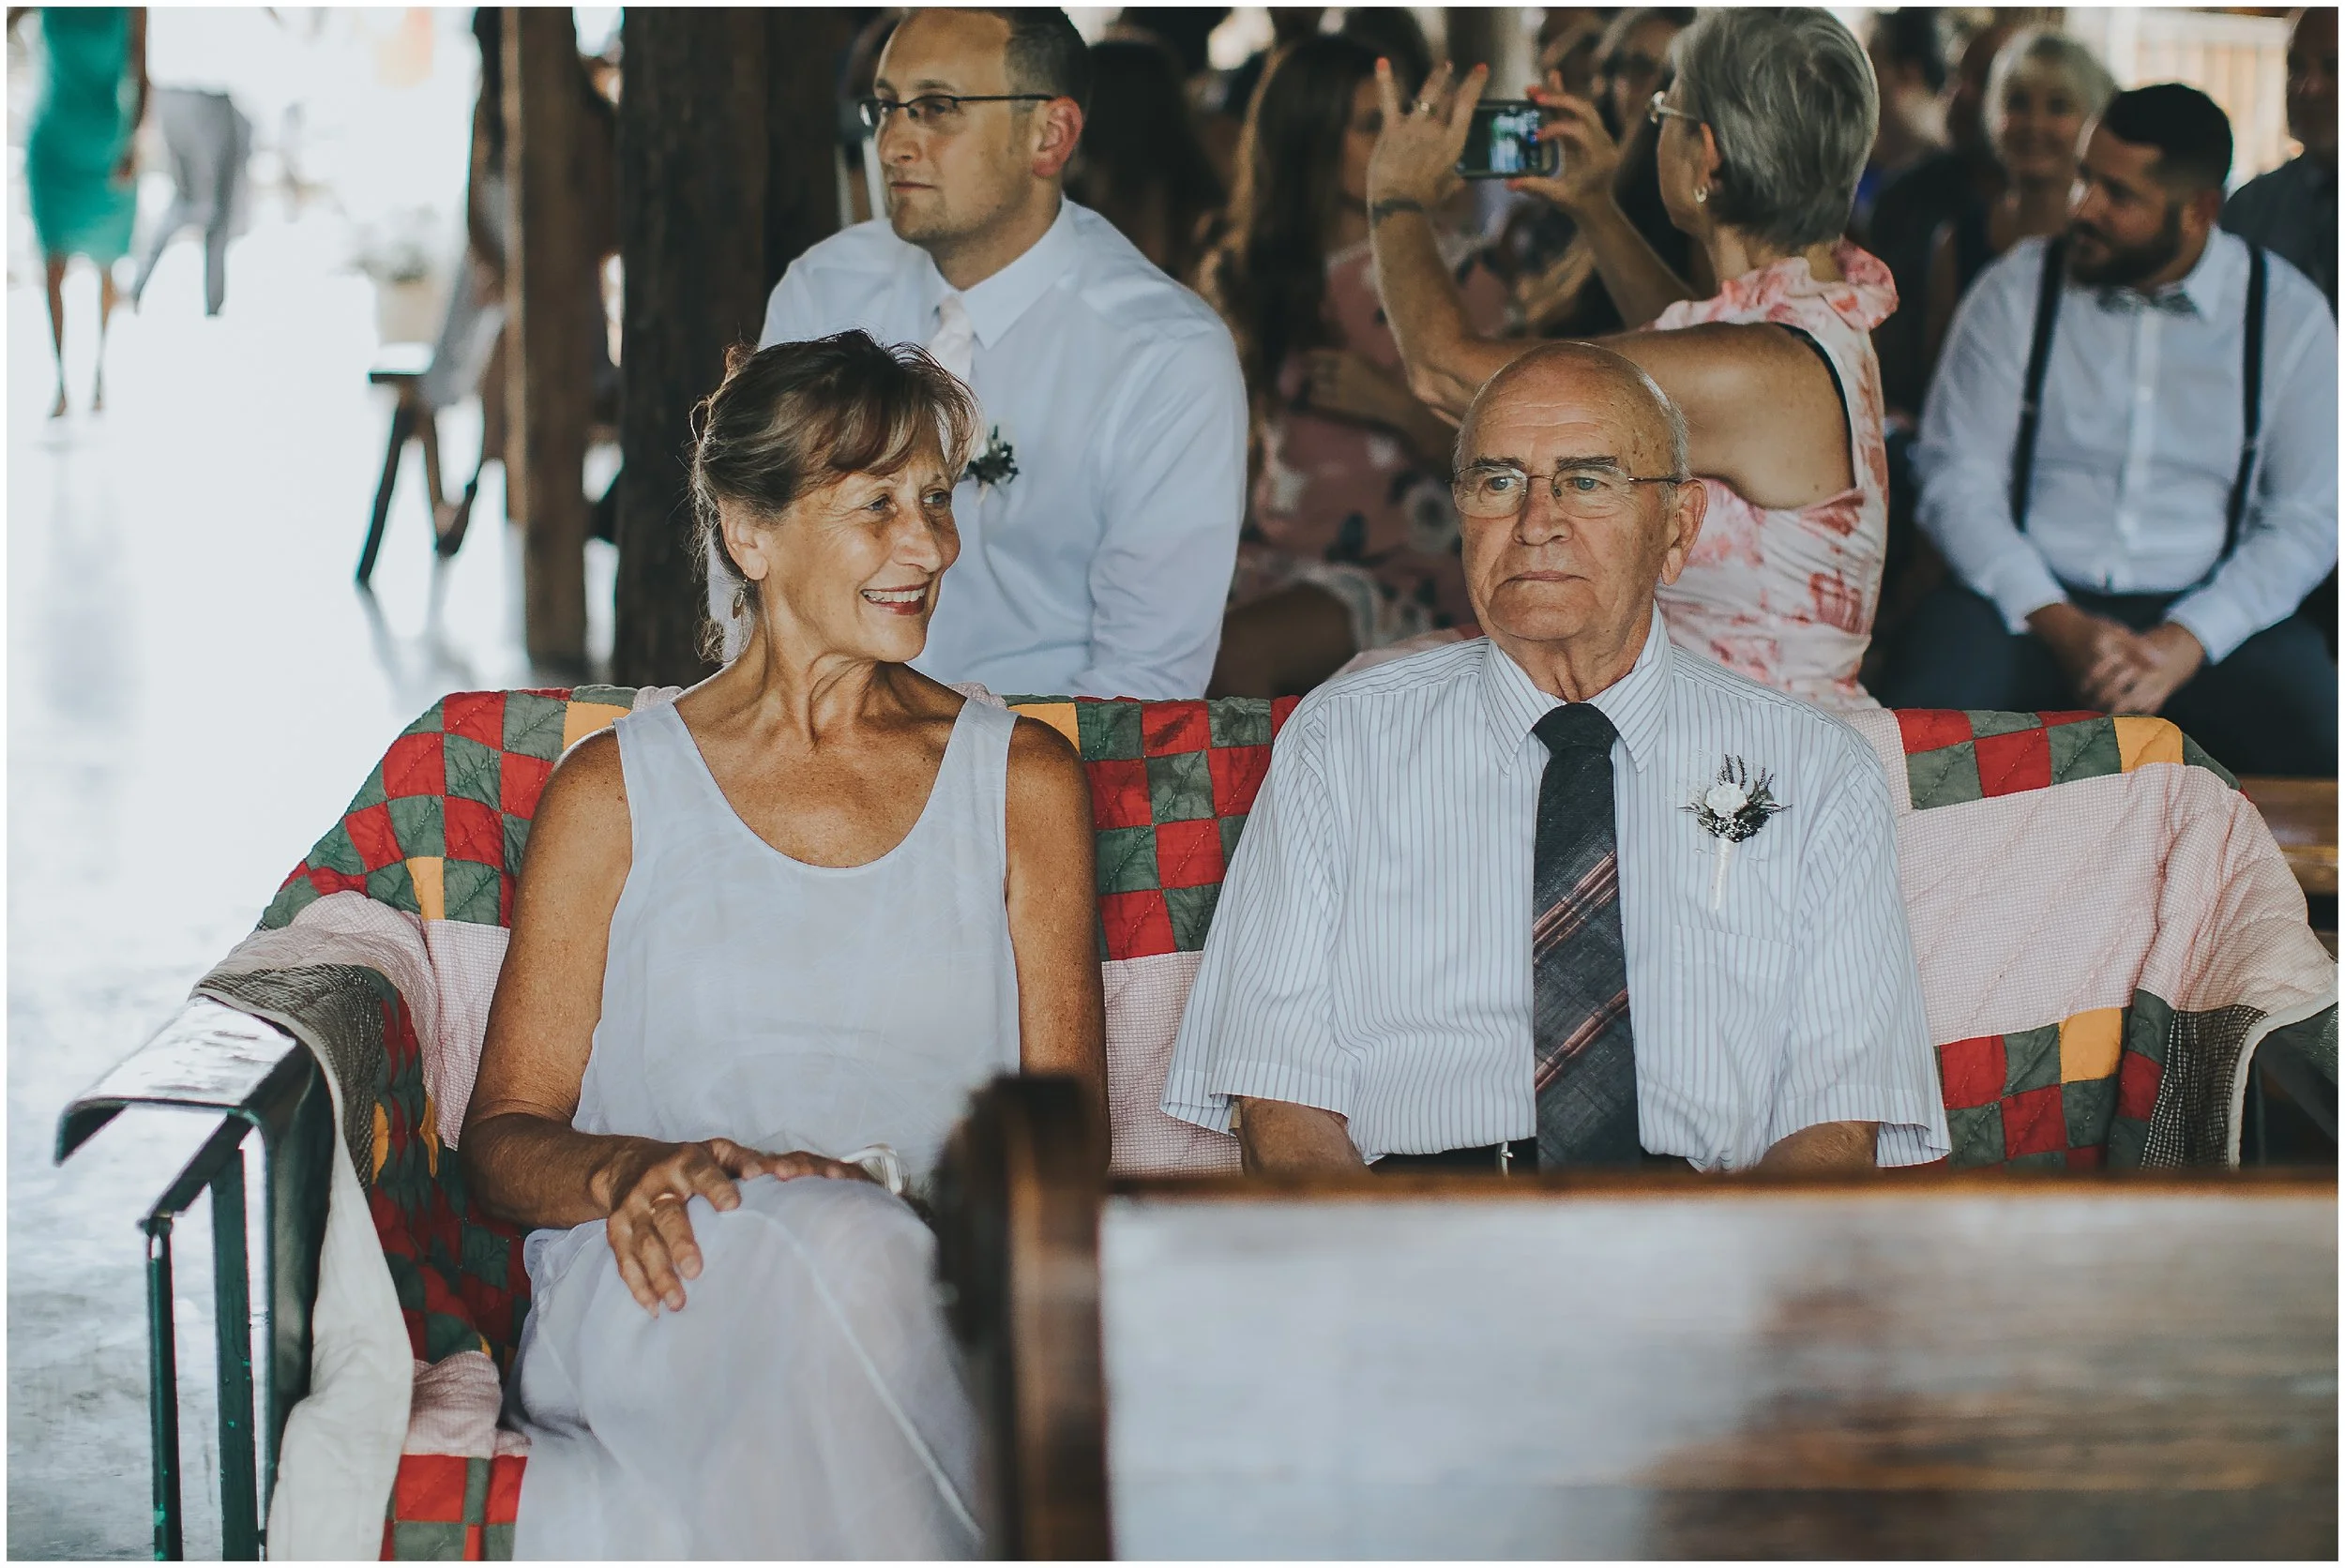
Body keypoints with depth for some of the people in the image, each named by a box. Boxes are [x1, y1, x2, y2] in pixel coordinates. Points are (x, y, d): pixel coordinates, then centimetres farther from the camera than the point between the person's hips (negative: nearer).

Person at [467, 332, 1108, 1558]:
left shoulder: (1021, 782, 15)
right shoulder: (613, 794, 12)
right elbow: (502, 1134, 10)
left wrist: (875, 1182, -14)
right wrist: (628, 1171, -14)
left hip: (938, 1294, 1)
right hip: (653, 1305, 0)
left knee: (857, 1263, -36)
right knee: (808, 1264, -36)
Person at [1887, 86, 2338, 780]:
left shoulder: (2287, 314, 4)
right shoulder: (2017, 288, 3)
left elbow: (2306, 520, 1)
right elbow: (1955, 477, -1)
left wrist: (2184, 643, -15)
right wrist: (2058, 625, -15)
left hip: (2207, 612, 0)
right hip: (2032, 600, 0)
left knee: (2316, 740, -30)